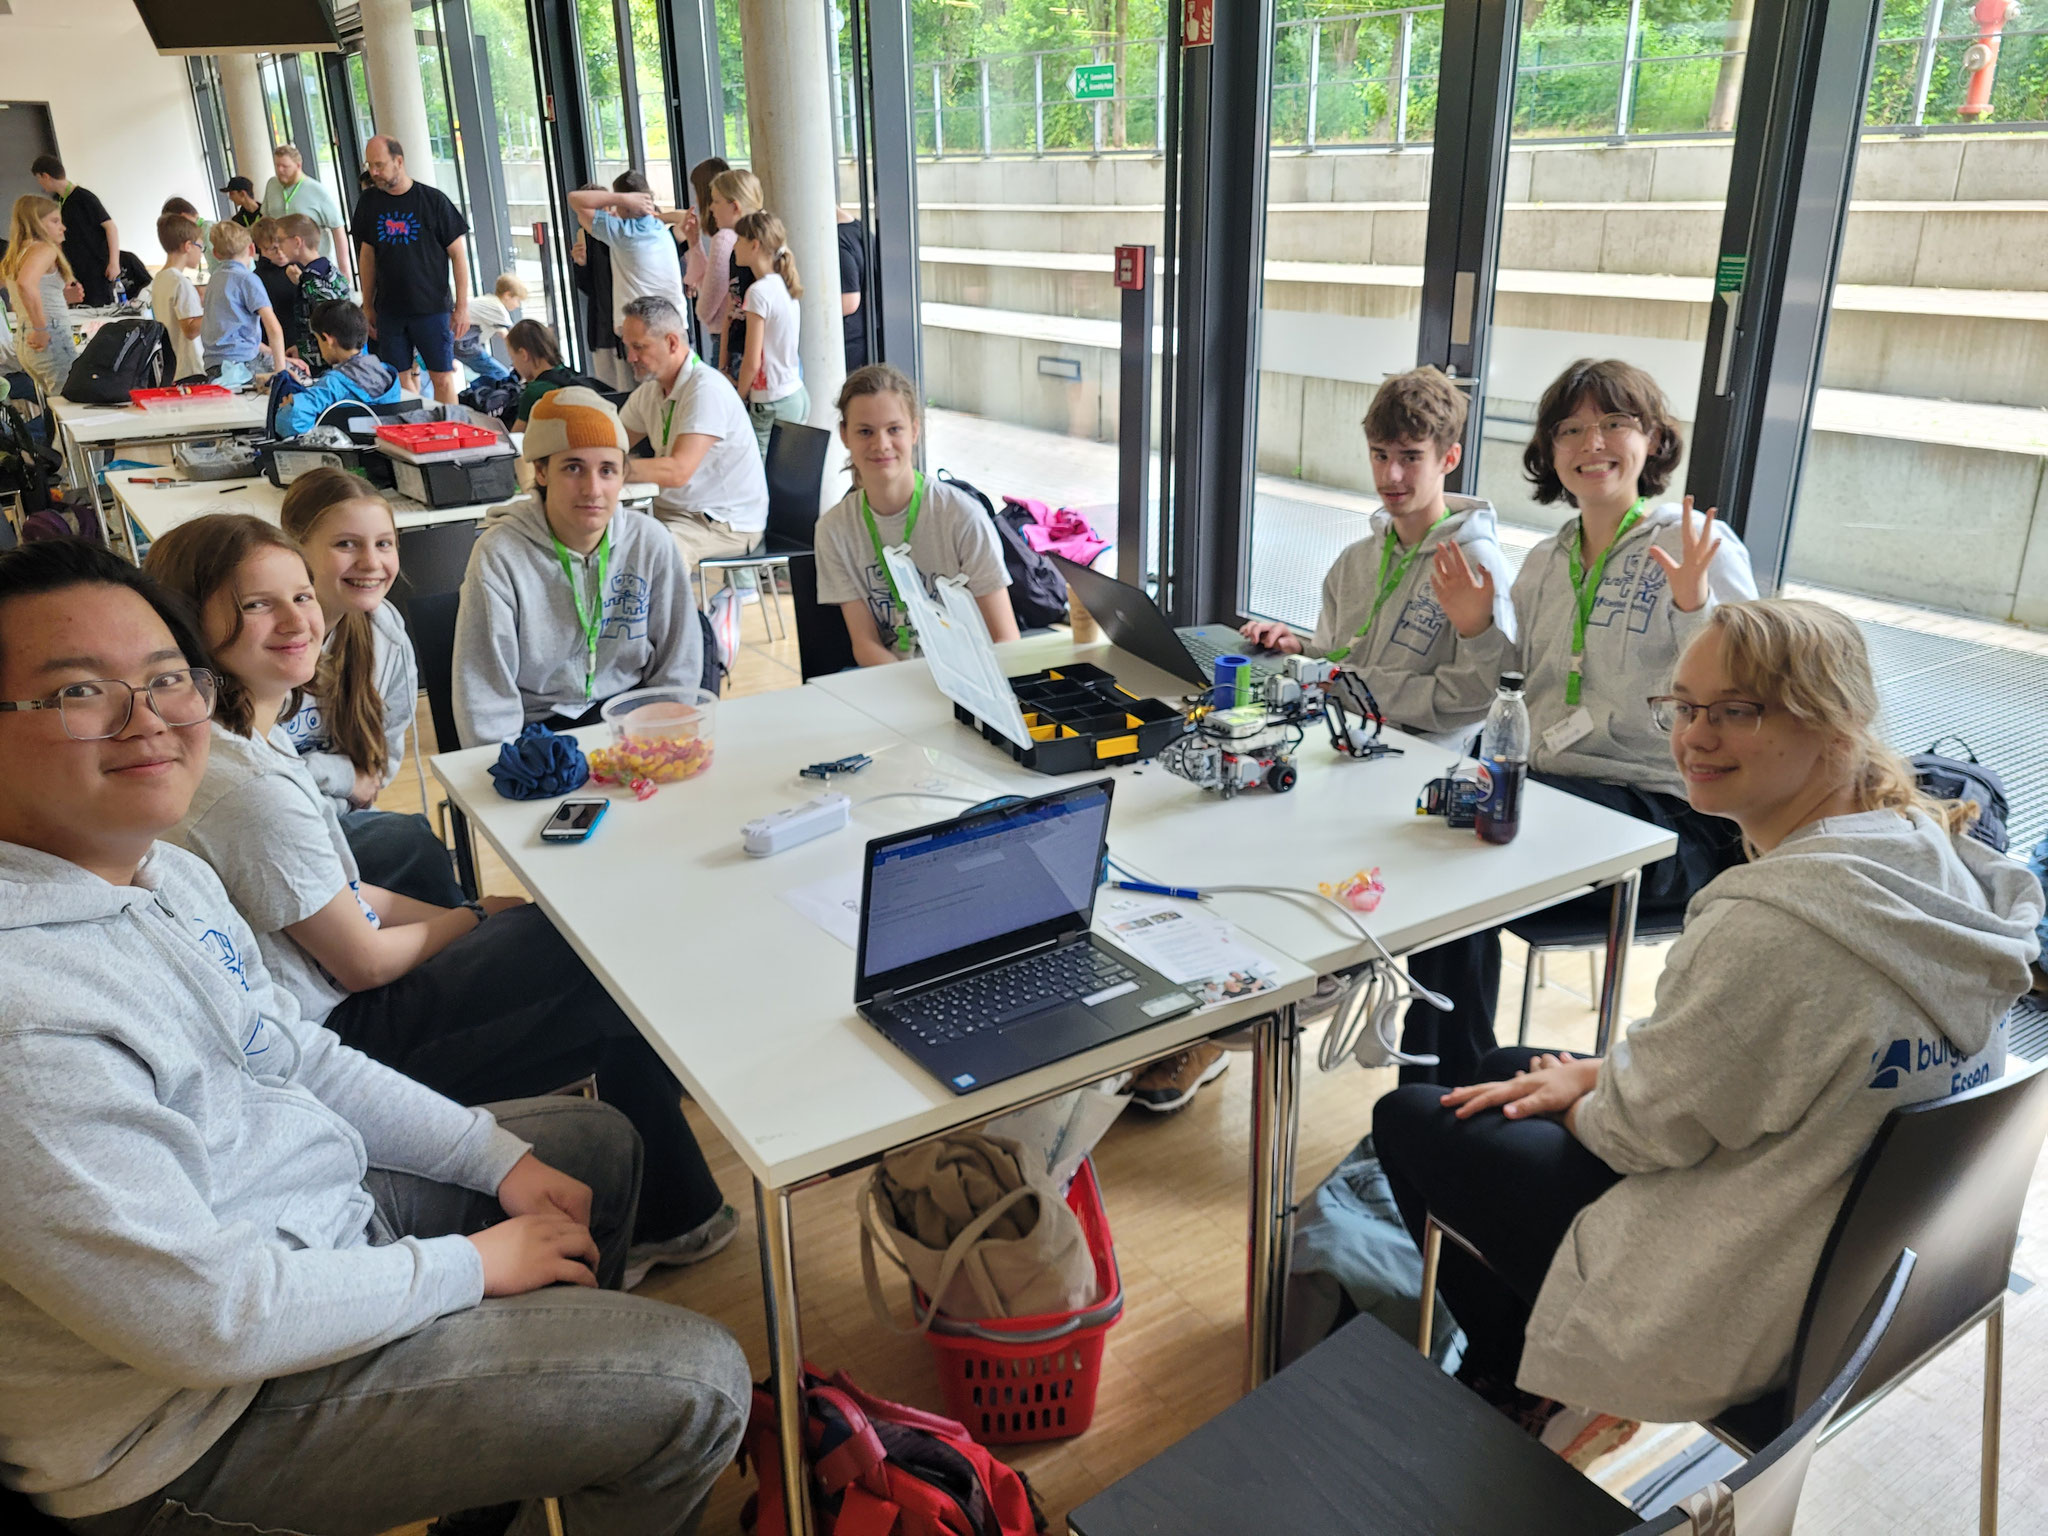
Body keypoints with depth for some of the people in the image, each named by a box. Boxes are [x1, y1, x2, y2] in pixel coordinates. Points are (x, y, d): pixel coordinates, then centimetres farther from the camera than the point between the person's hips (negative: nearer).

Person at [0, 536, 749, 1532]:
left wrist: (501, 1161, 3)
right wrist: (467, 1266, -17)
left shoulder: (168, 870, -1)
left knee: (599, 1142, 23)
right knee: (698, 1384, -10)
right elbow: (207, 1319, -30)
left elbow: (296, 1057, 9)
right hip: (217, 1417, -9)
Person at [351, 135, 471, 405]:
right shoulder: (369, 203, 6)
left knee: (443, 378, -2)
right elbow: (367, 256, 14)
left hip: (432, 308, -4)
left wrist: (462, 306, -7)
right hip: (389, 309, 4)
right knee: (401, 379, 5)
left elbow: (458, 254, -3)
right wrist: (368, 307, 12)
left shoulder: (433, 200, -6)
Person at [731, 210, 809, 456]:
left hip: (772, 405, -9)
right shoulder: (785, 287, 10)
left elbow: (752, 362, -15)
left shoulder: (759, 291, -15)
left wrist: (738, 398, -1)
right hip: (798, 396, 9)